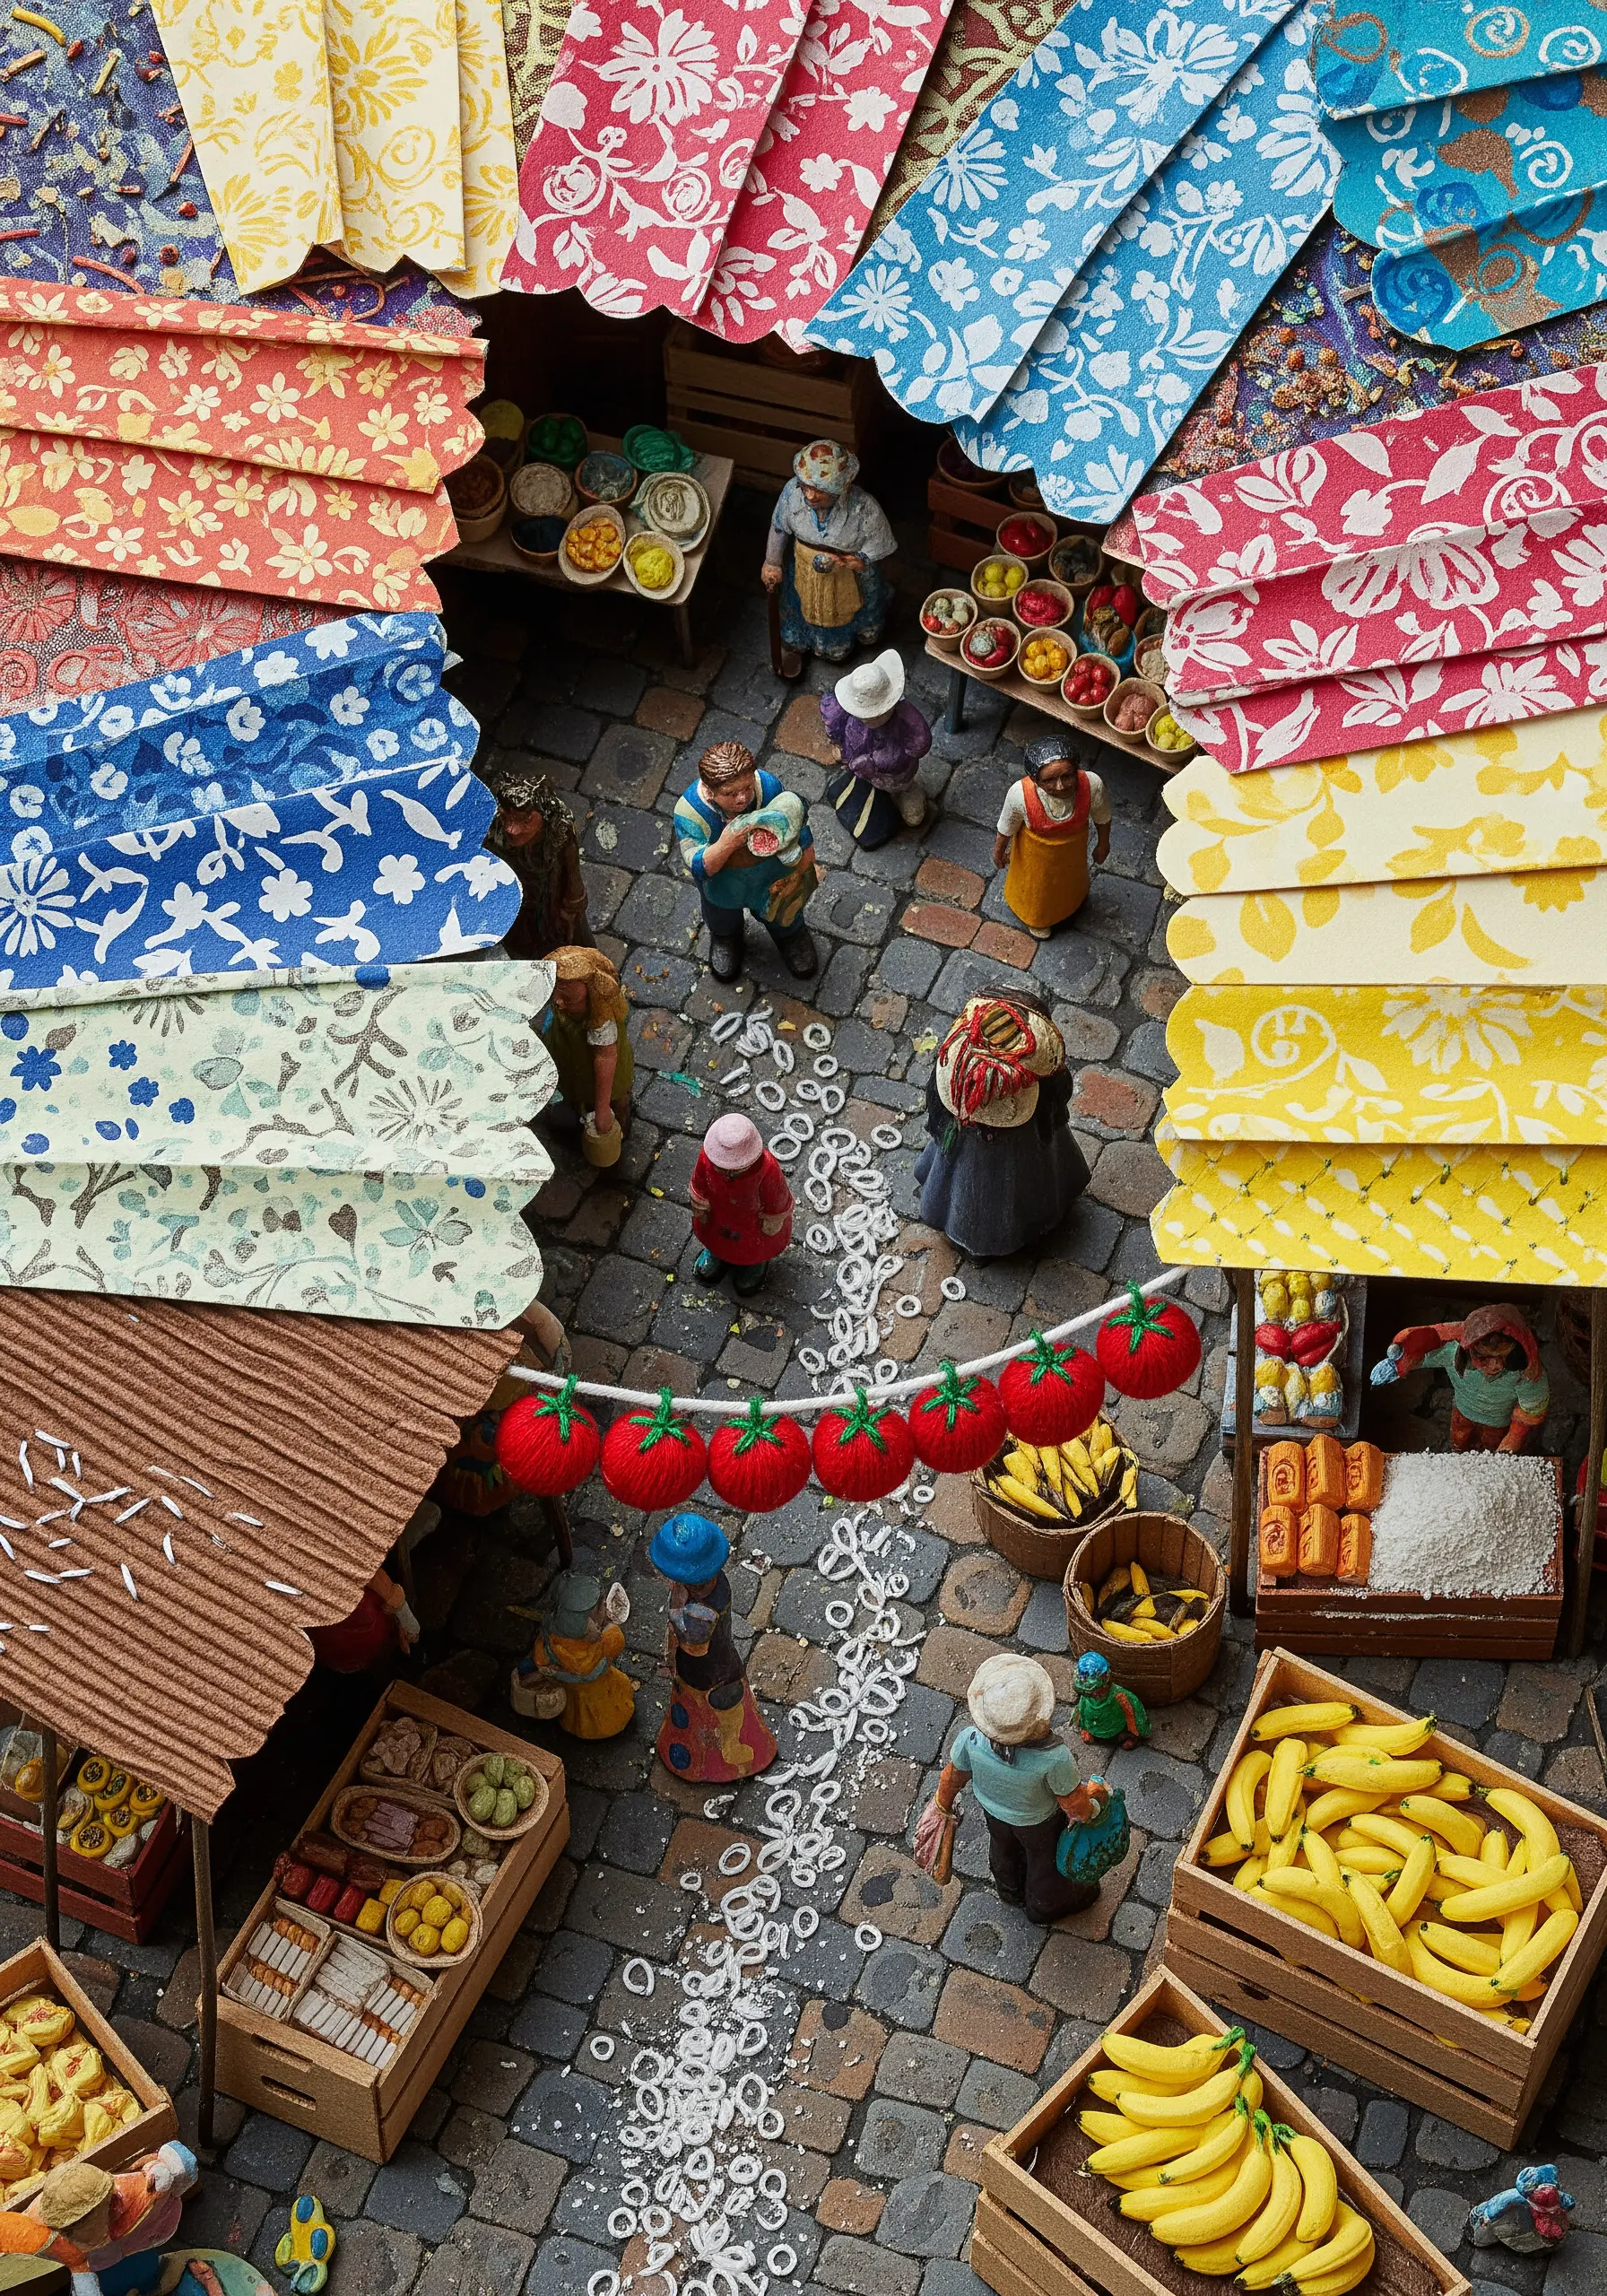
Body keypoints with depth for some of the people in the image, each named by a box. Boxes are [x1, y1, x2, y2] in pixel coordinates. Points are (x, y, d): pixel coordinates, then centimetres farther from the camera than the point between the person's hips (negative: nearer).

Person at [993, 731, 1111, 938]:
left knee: (1070, 875, 35)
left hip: (1073, 845, 2)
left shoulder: (1092, 785, -39)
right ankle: (1036, 917, 65)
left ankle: (1069, 906, 71)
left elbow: (1102, 818, -15)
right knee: (1036, 882, 31)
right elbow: (1007, 826, -19)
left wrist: (1103, 844, 2)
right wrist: (999, 851, -1)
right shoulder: (1020, 794, -42)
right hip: (1036, 850, -2)